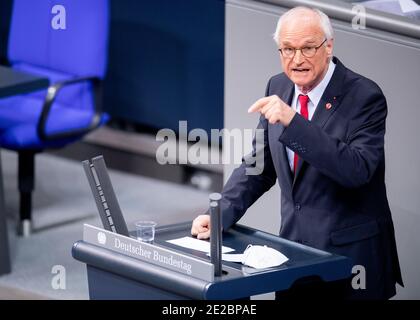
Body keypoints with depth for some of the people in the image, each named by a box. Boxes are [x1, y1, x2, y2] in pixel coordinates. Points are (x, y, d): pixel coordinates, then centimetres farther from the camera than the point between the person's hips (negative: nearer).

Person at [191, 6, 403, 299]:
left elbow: (357, 170, -27)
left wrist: (293, 121, -32)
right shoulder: (278, 88, 5)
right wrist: (220, 214, -3)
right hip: (293, 243, 6)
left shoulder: (364, 96, -14)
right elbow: (259, 165, 12)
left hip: (350, 252, -5)